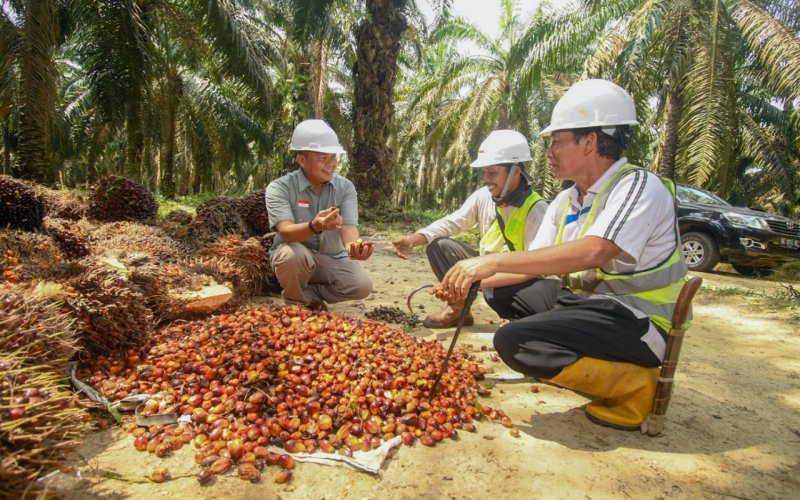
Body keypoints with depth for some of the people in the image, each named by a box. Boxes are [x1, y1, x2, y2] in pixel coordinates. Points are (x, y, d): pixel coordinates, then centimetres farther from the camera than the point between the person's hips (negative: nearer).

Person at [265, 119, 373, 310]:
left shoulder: (345, 187, -7)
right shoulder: (279, 187, -16)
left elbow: (348, 227, -20)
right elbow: (286, 232, -31)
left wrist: (353, 245, -46)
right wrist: (314, 227, -53)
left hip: (331, 258, 3)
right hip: (293, 257, -2)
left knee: (362, 285, -23)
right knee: (293, 253, -37)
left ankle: (309, 293, 3)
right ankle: (296, 303, -6)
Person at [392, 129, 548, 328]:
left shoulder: (536, 209, -22)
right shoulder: (483, 196, -4)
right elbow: (451, 222, 0)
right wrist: (412, 240, -19)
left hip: (518, 283, -7)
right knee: (438, 246, -5)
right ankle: (459, 309, 3)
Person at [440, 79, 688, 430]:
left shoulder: (638, 186, -17)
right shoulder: (564, 202, 7)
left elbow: (593, 252, -35)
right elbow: (532, 264, 7)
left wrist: (494, 261, -34)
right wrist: (475, 280, -7)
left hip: (635, 321, -9)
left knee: (514, 342, -23)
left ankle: (633, 381, -7)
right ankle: (594, 364, 9)